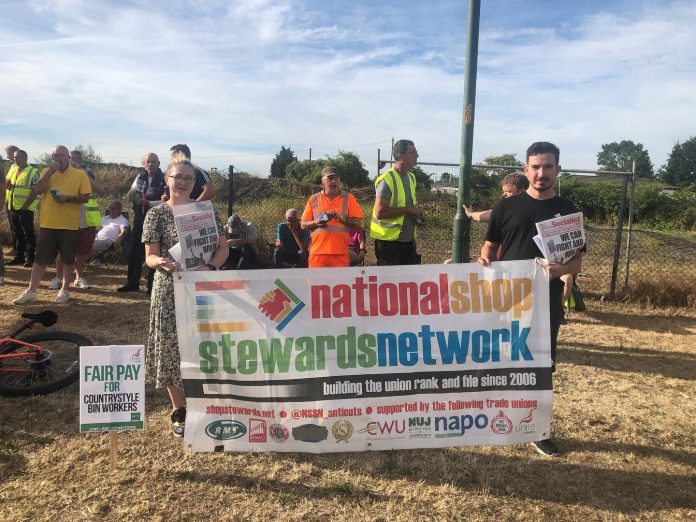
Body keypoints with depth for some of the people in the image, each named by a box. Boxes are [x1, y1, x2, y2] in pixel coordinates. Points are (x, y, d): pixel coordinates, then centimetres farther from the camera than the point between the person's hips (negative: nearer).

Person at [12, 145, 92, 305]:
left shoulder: (80, 175, -1)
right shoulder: (46, 172, 7)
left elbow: (85, 197, -3)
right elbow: (37, 190, -9)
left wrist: (67, 198, -18)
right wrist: (51, 170, -12)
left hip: (69, 225, -2)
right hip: (47, 223, 2)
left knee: (68, 259, 6)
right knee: (41, 258, 8)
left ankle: (64, 290, 20)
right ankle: (31, 291, 16)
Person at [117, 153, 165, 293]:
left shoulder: (164, 179, -8)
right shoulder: (140, 177, 9)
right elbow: (130, 195, 20)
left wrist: (149, 203, -25)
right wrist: (132, 194, -2)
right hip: (139, 220, 6)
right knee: (134, 252, 11)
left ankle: (152, 285, 13)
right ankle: (132, 283, 25)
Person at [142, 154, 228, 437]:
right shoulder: (156, 214, 0)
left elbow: (223, 247, 5)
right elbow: (150, 257, -4)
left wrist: (210, 267, -13)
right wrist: (162, 262, -27)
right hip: (170, 291, -1)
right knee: (172, 347, 3)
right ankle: (179, 410, 20)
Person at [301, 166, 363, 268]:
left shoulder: (348, 198, 7)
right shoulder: (314, 199, 10)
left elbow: (357, 222, 2)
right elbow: (304, 225, 11)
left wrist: (340, 217, -12)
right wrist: (316, 223, -9)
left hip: (340, 253, -1)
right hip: (318, 252, 1)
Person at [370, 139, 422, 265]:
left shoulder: (411, 177, 13)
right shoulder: (387, 179, -15)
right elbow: (380, 212, -22)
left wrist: (416, 213, 4)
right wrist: (408, 210, -19)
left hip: (408, 239, 8)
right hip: (389, 240, -8)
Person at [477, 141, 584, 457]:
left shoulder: (567, 212, 3)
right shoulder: (507, 207, 2)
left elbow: (577, 261, 3)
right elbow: (490, 247, 6)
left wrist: (561, 270, -20)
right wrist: (485, 260, -17)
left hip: (546, 302, 0)